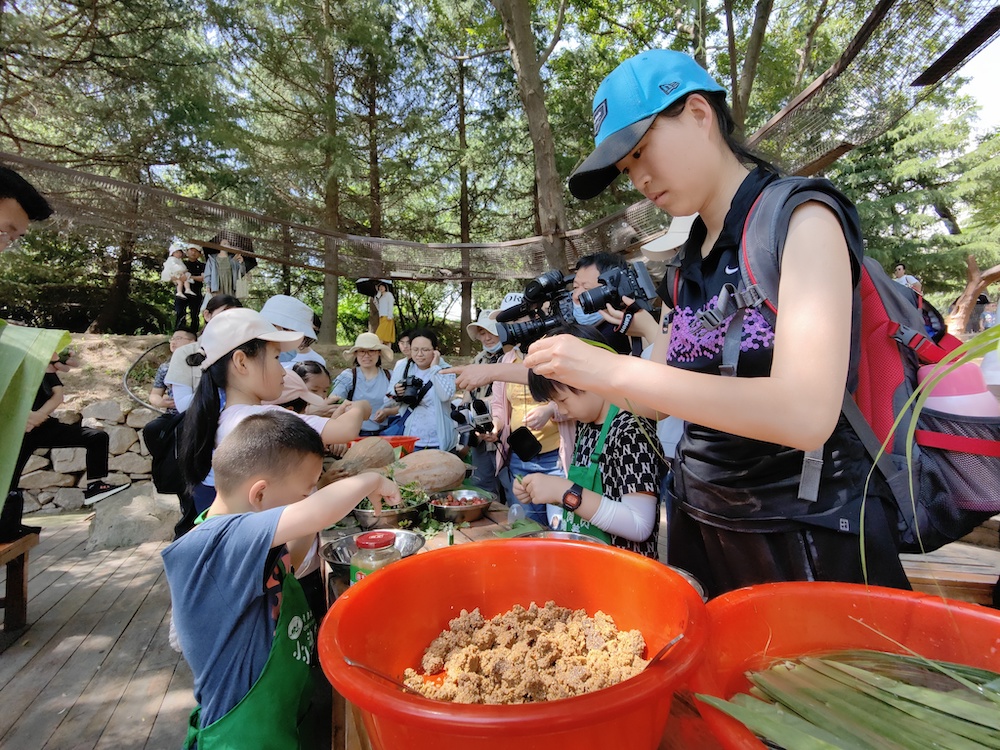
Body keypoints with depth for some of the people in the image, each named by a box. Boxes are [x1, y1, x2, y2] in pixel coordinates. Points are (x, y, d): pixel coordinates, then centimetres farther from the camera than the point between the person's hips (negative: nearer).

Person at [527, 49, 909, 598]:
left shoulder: (801, 218, -13)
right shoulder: (683, 264, 6)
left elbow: (805, 414, -27)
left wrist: (615, 372, -28)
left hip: (809, 531, -6)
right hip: (700, 519, 7)